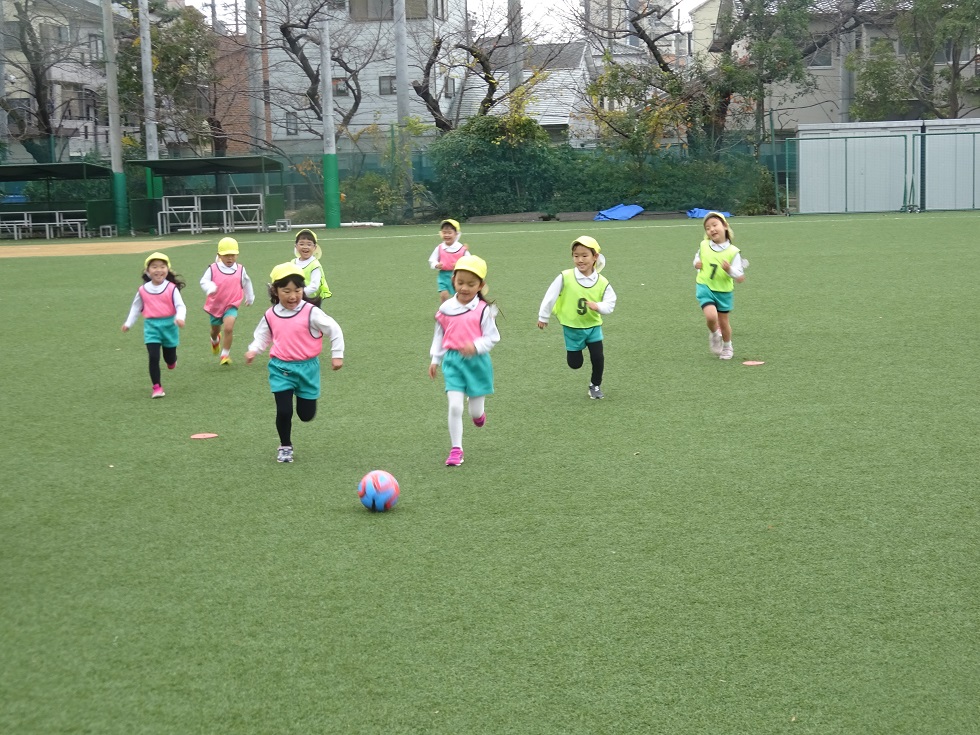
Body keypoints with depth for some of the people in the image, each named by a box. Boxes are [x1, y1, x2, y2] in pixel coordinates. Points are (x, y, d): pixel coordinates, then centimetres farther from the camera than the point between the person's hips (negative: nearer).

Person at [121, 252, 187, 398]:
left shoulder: (171, 288, -10)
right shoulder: (143, 290, -2)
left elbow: (180, 305, -13)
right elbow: (136, 307, 13)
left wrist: (180, 317, -33)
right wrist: (128, 323, 13)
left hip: (169, 325, 0)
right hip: (151, 326, 1)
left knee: (169, 358, 14)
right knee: (153, 357, -10)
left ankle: (171, 359, 53)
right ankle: (156, 387, -1)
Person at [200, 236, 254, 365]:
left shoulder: (240, 269, -5)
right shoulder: (213, 269, -14)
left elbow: (246, 283, 11)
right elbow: (204, 281, -15)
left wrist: (250, 297, 25)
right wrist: (210, 288, -38)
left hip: (231, 305, -1)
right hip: (215, 305, 1)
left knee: (228, 327, -24)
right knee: (215, 329, 22)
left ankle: (225, 354, -9)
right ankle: (215, 340, 61)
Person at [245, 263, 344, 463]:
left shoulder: (311, 312, -11)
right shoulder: (271, 316, 0)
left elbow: (334, 330, -4)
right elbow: (262, 336, 16)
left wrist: (337, 355, -4)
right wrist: (253, 350, -3)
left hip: (307, 367, -1)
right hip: (280, 368, 1)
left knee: (307, 414, 7)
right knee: (284, 411, -8)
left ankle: (303, 397, 45)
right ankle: (285, 446, 16)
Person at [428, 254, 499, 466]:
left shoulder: (483, 310, -9)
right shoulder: (446, 308, 1)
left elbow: (492, 337, -7)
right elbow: (439, 335, 12)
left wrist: (476, 346, -25)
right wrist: (435, 359, 13)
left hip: (477, 361, -1)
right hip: (452, 361, 2)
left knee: (476, 412, 7)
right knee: (455, 407, -8)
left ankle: (479, 412, 46)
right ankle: (456, 449, 3)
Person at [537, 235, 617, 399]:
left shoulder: (602, 282, -13)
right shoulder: (565, 277, -19)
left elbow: (610, 303, -10)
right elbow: (551, 296, -10)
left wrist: (598, 306, -32)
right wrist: (543, 317, -2)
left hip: (593, 326, 1)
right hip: (572, 328, -1)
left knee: (598, 357, -6)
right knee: (575, 364, 6)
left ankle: (595, 385, 20)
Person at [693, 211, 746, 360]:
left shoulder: (732, 251, -13)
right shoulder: (703, 246, -5)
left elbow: (740, 278, -13)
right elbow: (697, 260, 17)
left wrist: (729, 270, -31)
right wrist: (697, 264, -6)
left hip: (724, 291, 0)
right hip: (705, 288, 0)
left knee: (723, 321, 13)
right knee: (711, 316, -23)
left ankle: (727, 347, 40)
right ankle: (714, 335, 10)